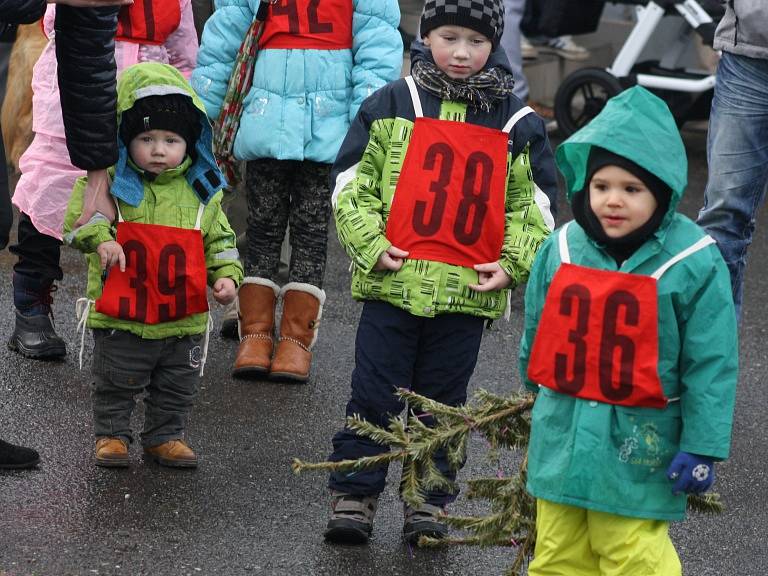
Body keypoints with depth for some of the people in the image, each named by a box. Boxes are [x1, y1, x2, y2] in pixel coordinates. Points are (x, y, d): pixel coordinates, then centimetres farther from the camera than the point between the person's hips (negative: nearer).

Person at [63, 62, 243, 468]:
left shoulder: (201, 191, 2)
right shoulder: (112, 182, -8)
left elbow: (218, 240, 10)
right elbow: (80, 212, -15)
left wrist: (226, 275, -4)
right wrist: (100, 237, -32)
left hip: (184, 319, 3)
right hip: (122, 317, -3)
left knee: (177, 389, 16)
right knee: (114, 385, 10)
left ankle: (166, 436, 32)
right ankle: (110, 435, 27)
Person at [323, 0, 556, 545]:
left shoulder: (518, 122, 5)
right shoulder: (392, 105, 1)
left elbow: (535, 204, 11)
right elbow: (351, 183, 2)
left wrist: (513, 264, 0)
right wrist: (372, 244, -8)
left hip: (468, 291, 1)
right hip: (392, 282, -1)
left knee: (443, 402, 11)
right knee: (375, 396, 3)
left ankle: (429, 499, 20)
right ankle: (354, 495, 12)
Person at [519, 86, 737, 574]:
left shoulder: (694, 264, -14)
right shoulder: (562, 250, -1)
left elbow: (712, 364, -11)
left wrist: (701, 448, -12)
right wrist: (541, 392, 28)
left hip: (639, 446, -5)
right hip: (563, 436, 5)